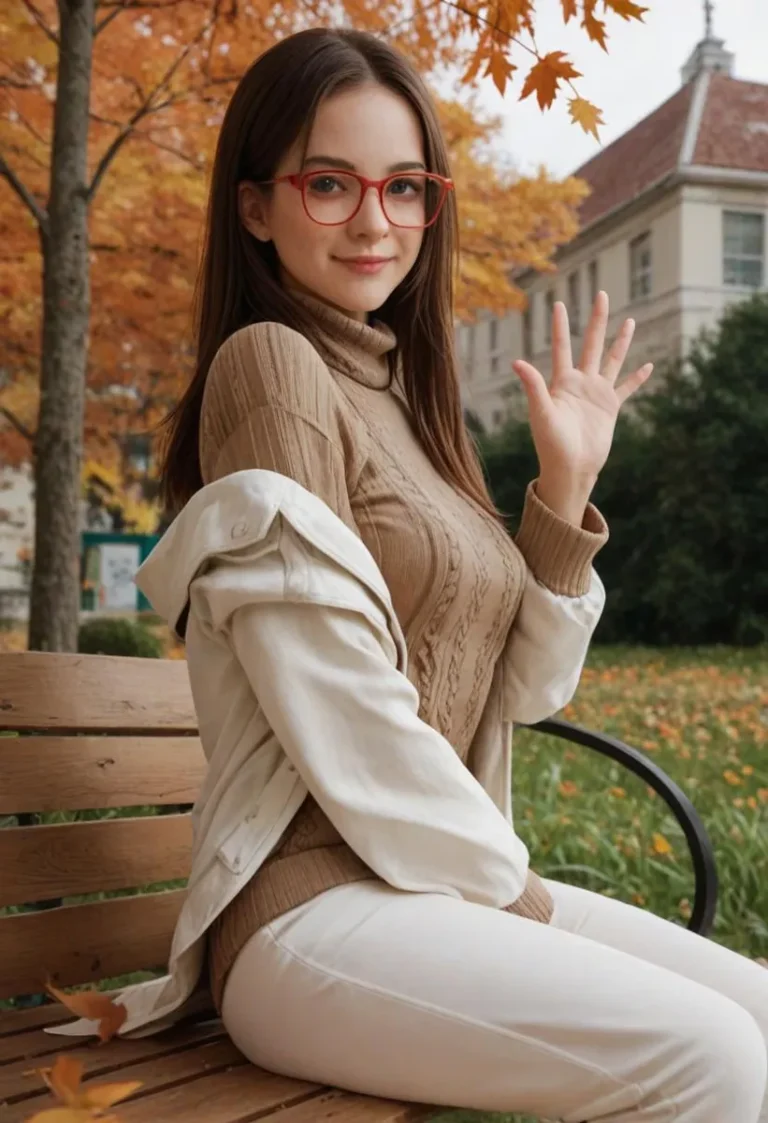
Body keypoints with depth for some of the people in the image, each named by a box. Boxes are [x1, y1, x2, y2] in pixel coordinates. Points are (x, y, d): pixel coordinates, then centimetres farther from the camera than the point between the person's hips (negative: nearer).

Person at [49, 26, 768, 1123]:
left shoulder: (402, 392, 15)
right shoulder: (270, 363, -10)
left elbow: (518, 687, 10)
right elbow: (340, 715, -18)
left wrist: (567, 488, 1)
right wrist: (504, 882, -8)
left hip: (438, 883, 8)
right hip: (311, 907, -8)